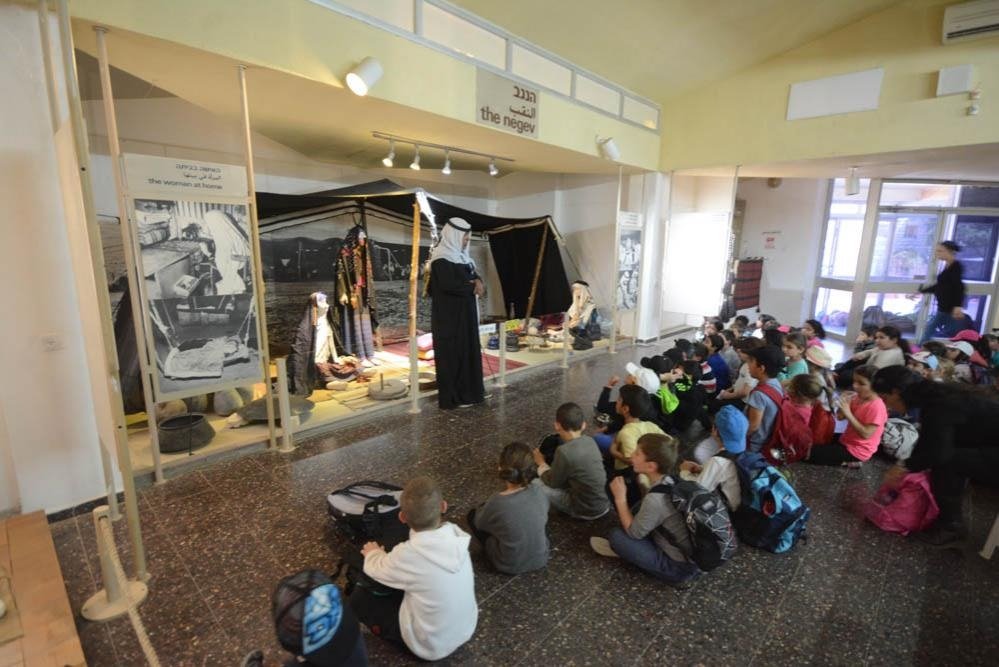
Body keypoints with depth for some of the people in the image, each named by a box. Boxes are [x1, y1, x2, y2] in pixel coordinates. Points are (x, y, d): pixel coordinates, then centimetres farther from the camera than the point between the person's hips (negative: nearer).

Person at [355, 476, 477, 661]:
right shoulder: (456, 534, -16)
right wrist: (385, 554, 10)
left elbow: (377, 570, -8)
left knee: (358, 597, 3)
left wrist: (373, 553, 12)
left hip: (433, 645, -5)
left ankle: (406, 643, 7)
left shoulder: (409, 554, -31)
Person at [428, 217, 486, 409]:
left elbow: (472, 274, 15)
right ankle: (453, 396, 7)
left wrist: (477, 281, -10)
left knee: (469, 350, 13)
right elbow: (448, 284, -26)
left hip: (465, 313, 9)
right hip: (449, 314, -9)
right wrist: (472, 287, -13)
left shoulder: (461, 255, 13)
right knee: (452, 353, -3)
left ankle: (470, 390, 24)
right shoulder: (441, 257, -16)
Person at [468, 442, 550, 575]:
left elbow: (479, 523, -7)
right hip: (540, 559, 4)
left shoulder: (497, 503, -30)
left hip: (510, 566, -3)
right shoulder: (539, 493, -19)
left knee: (473, 515, 11)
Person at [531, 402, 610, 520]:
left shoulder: (564, 451, -25)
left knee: (536, 485, 4)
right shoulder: (590, 441, -5)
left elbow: (553, 482, -7)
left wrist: (541, 463, 10)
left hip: (586, 511, -7)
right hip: (604, 504, 7)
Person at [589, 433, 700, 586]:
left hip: (681, 568, -8)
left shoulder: (656, 498, -30)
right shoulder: (673, 480, -7)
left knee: (617, 536, -10)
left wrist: (620, 498, -10)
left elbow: (633, 532, -15)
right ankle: (621, 547, 18)